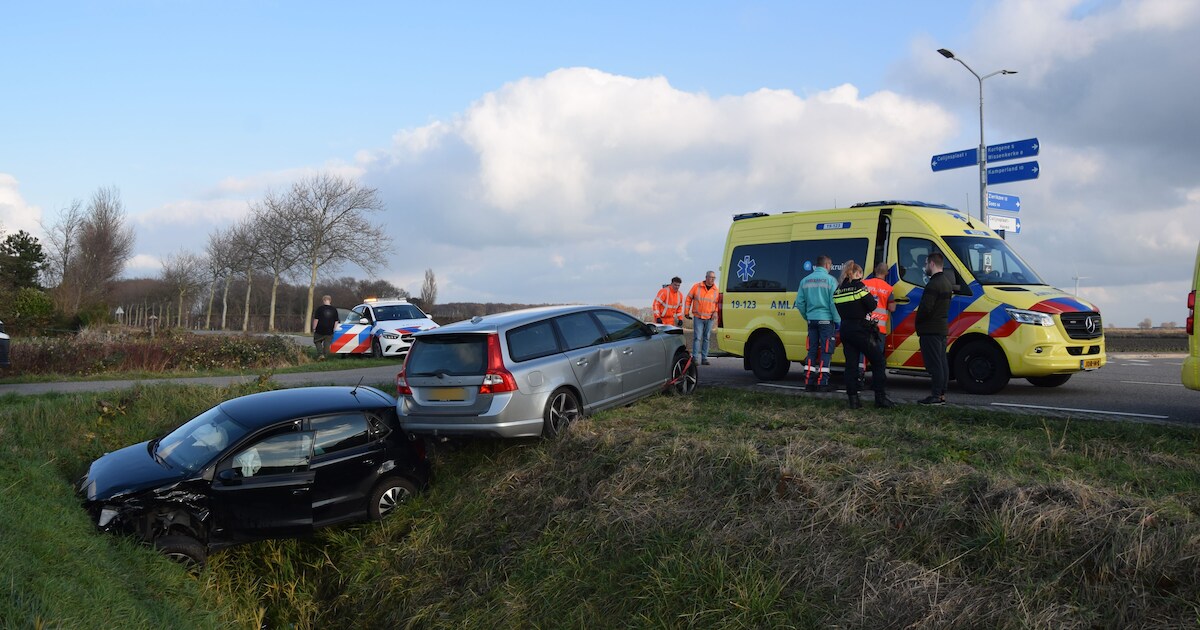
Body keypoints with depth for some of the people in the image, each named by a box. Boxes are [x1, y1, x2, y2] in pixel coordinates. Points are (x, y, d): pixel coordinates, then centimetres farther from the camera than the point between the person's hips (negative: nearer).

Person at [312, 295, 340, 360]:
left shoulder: (319, 308, -8)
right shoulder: (334, 310, 3)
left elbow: (316, 320, -8)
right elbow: (336, 322, 7)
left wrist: (314, 329, 0)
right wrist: (334, 330, 15)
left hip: (320, 331, -2)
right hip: (329, 332, 2)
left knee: (317, 342, 15)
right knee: (327, 345, 10)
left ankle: (320, 354, -1)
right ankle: (325, 357, 9)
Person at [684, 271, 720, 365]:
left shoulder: (716, 290, 4)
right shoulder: (696, 287, -1)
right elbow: (688, 299, 5)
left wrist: (716, 312, -5)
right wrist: (686, 312, 3)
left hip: (709, 318, 3)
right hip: (698, 317, -3)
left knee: (706, 338, 7)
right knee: (697, 337, -8)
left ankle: (704, 358, 13)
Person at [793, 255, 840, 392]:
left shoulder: (805, 281, 8)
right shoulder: (830, 280, -7)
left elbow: (799, 302, 9)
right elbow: (833, 302, -11)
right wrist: (838, 321, -4)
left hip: (812, 320, 5)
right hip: (826, 320, -5)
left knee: (812, 351, 10)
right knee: (826, 352, 0)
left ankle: (809, 382, 10)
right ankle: (822, 383, -3)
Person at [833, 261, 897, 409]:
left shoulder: (838, 289, 9)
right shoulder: (858, 286, -10)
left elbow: (838, 309, 11)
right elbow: (872, 306, -12)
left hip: (845, 329, 6)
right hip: (861, 329, -6)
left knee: (851, 364, 7)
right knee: (878, 361, 3)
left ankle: (853, 399, 3)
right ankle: (880, 397, 0)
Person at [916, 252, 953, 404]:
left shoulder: (933, 284, -17)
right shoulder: (946, 282, 16)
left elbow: (926, 308, -23)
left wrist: (918, 324, -5)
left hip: (931, 329, -10)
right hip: (943, 328, 10)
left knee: (934, 363, -9)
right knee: (942, 362, 11)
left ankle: (935, 396, -9)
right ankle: (942, 394, 16)